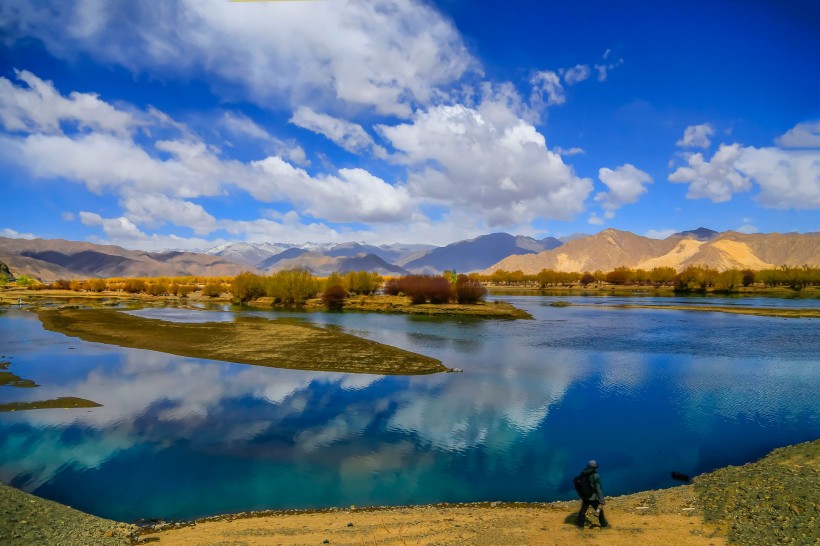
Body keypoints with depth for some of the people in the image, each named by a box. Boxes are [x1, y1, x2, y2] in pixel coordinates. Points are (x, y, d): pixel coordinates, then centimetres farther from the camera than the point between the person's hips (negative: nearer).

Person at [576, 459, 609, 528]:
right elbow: (598, 488, -21)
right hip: (593, 497, -4)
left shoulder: (583, 474, -4)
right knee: (600, 510, 17)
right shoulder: (595, 476, -21)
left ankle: (580, 523, 29)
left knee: (583, 510, 19)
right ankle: (604, 524, 31)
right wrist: (602, 500, -16)